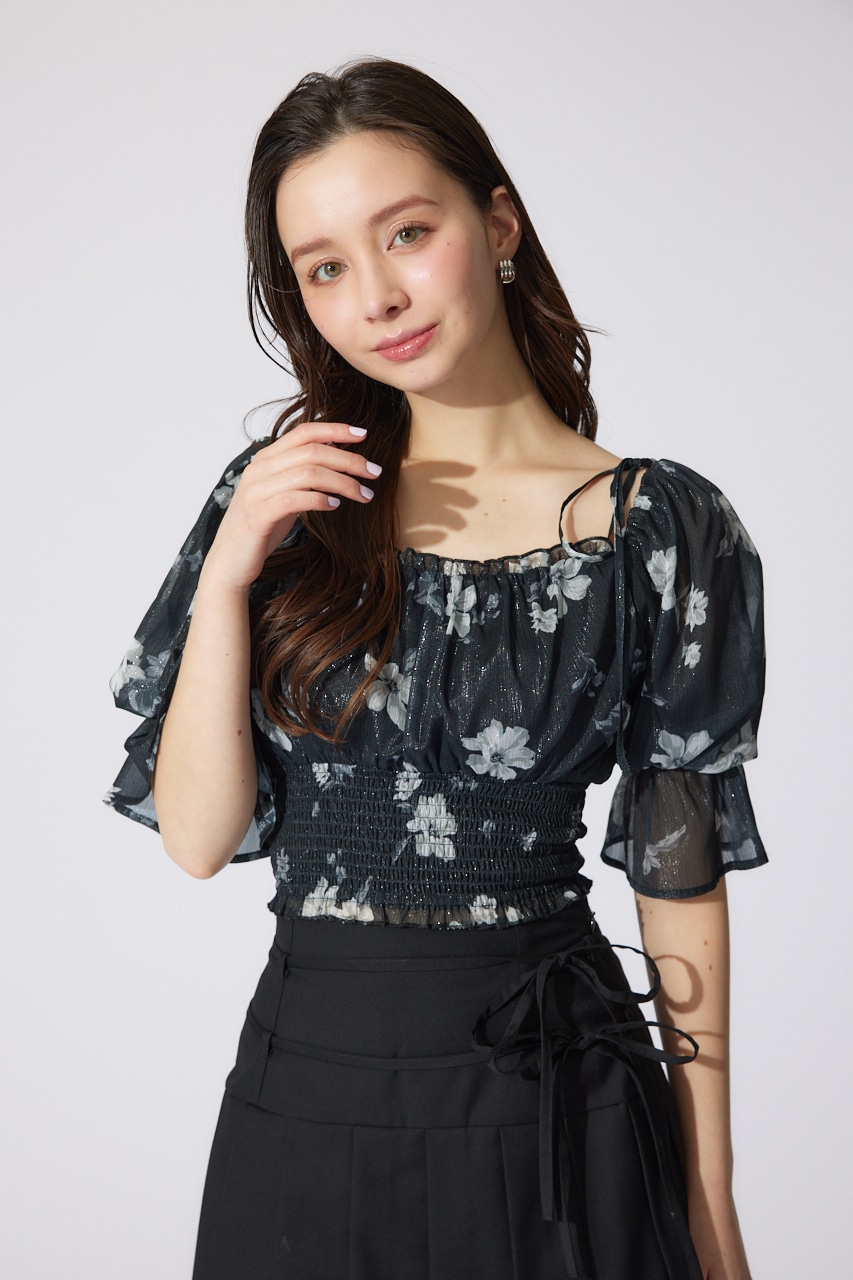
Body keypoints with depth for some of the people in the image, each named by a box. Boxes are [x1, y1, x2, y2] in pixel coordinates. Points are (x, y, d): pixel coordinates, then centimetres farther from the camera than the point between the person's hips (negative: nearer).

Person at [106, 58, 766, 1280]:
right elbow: (198, 836, -3)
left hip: (554, 1101, -2)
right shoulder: (285, 502, -1)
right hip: (304, 1092, 2)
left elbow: (682, 873, -3)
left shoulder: (658, 527, -7)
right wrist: (226, 580, -15)